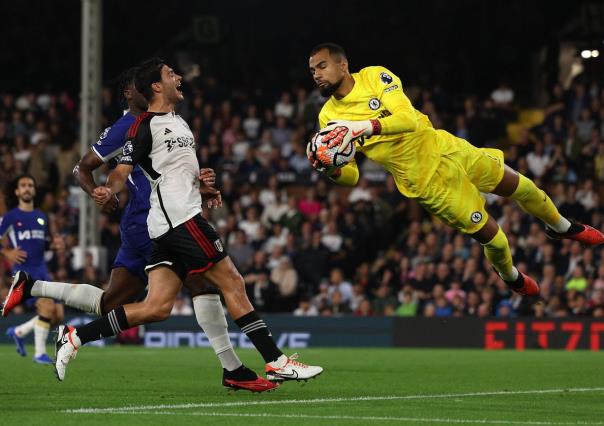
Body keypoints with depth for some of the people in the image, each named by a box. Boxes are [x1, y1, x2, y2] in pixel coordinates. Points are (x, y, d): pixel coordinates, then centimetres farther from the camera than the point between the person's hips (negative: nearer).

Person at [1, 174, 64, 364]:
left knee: (58, 315, 0)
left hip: (41, 270, 7)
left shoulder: (41, 217, 16)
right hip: (24, 271, -7)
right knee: (47, 307, -23)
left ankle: (18, 332, 22)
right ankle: (40, 353, -10)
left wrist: (54, 244, 4)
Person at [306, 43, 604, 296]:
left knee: (520, 187, 13)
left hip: (443, 148, 1)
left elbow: (408, 118, -26)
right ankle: (511, 277, 34)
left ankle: (561, 226, 43)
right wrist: (328, 170, -28)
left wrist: (364, 126, -40)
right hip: (423, 180, -1)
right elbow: (351, 176, -5)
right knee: (491, 236, 0)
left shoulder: (374, 76, -12)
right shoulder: (329, 118, -9)